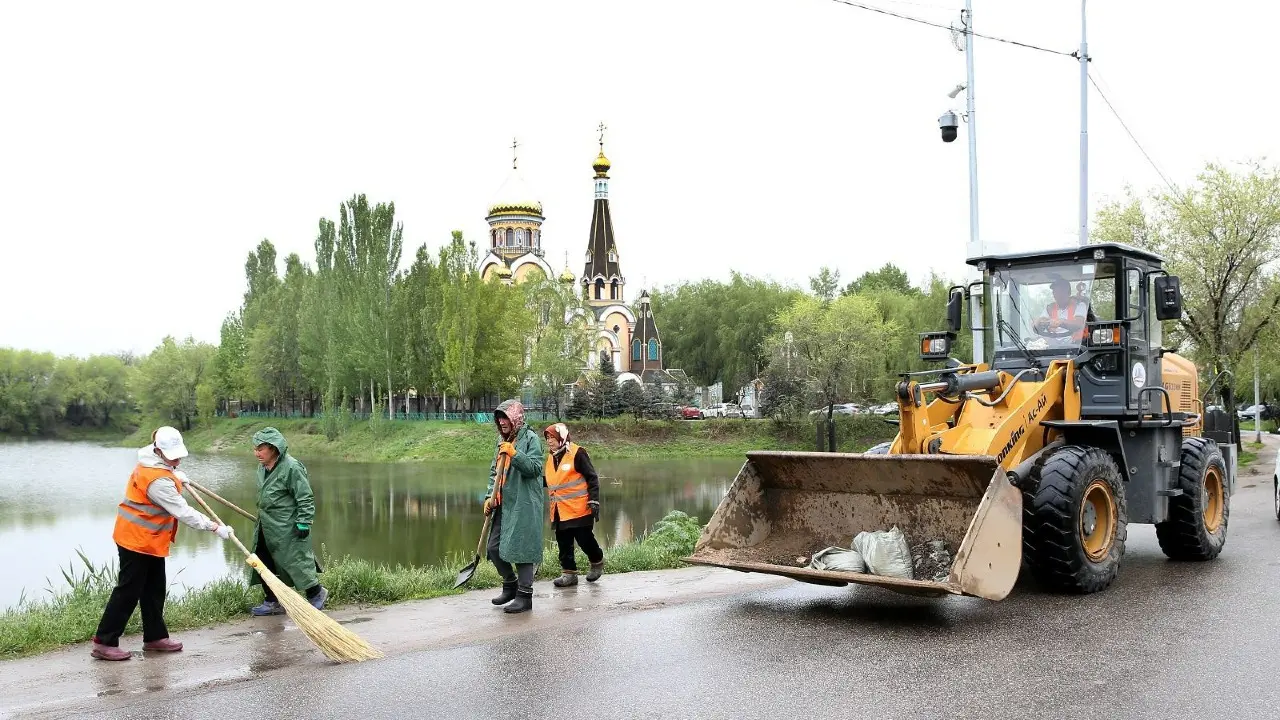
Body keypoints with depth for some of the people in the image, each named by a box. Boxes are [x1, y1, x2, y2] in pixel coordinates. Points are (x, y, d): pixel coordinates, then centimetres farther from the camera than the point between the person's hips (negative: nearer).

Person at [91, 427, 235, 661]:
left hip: (151, 539, 10)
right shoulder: (158, 480, -28)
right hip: (137, 539, -10)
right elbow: (183, 511, -29)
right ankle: (104, 643, 4)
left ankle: (155, 637, 23)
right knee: (128, 591, -3)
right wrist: (216, 528, -27)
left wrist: (176, 475, 19)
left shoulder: (151, 459, 1)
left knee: (155, 589, 14)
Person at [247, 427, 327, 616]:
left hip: (287, 528, -9)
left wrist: (303, 523, -19)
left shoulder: (291, 468, -20)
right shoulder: (263, 468, 7)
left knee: (295, 561, -1)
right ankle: (272, 602, 22)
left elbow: (305, 498, -18)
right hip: (266, 528, 9)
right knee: (263, 564, 9)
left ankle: (317, 593, 20)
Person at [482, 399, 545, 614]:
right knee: (493, 548, 8)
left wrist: (514, 453, -21)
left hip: (524, 505, -8)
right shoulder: (503, 441, 16)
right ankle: (510, 585, 27)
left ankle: (525, 596, 2)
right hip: (504, 504, 8)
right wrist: (490, 497, 8)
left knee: (520, 548, -7)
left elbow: (534, 468, -14)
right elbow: (494, 472, 19)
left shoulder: (530, 438, -5)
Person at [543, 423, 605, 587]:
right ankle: (569, 573, 15)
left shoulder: (577, 453, -11)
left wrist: (594, 500, -15)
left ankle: (597, 562, 27)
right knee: (563, 542, 6)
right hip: (560, 511, 7)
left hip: (578, 509, -7)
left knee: (585, 539, 2)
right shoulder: (551, 458, 12)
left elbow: (592, 478, -9)